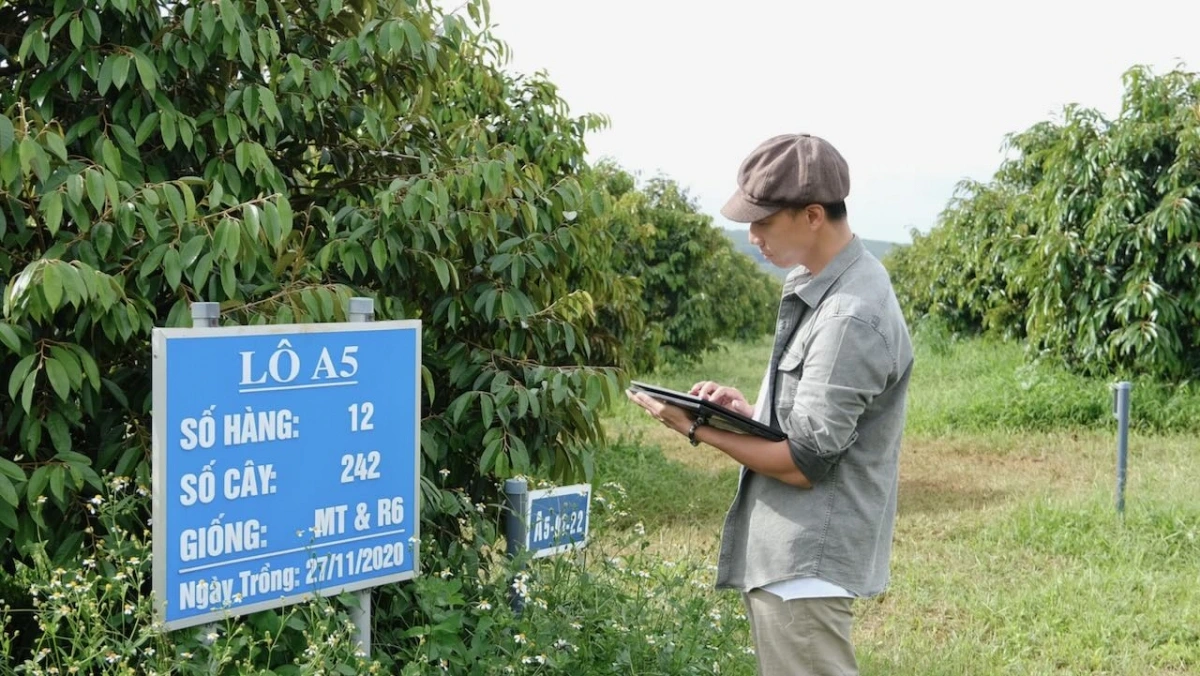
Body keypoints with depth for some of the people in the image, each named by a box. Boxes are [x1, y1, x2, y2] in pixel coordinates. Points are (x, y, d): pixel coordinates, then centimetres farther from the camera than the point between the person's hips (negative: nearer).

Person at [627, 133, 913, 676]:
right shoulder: (819, 282, 9)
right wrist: (748, 409, 2)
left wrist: (700, 430, -12)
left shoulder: (850, 319, -23)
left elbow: (805, 463, -21)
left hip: (806, 564, -10)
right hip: (783, 552, 10)